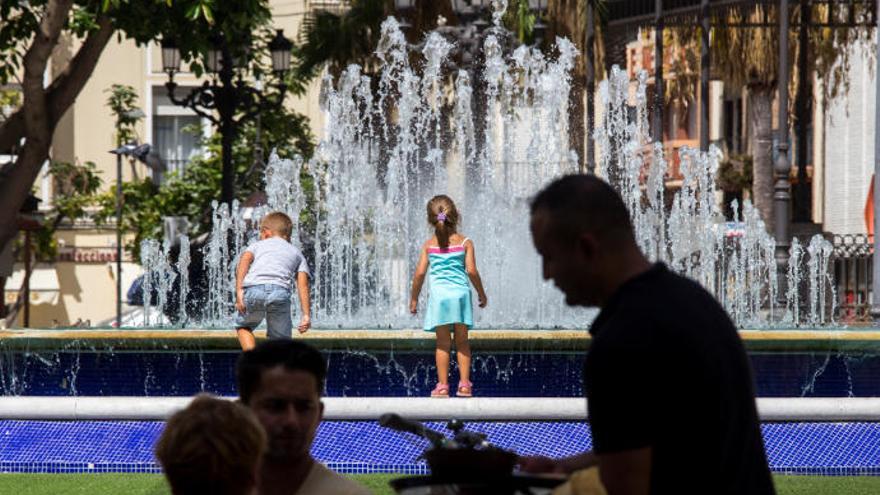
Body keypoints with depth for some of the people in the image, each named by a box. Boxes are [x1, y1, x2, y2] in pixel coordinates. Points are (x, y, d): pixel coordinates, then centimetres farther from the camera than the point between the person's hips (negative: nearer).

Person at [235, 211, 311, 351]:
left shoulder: (257, 245, 31)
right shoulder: (296, 253, 33)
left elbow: (245, 260, 9)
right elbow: (303, 284, 18)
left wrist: (239, 291, -1)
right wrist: (306, 315, 10)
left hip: (253, 289, 0)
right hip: (280, 291, 0)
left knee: (243, 326, 25)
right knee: (281, 339, 12)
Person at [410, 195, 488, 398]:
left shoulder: (429, 245, 3)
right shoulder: (464, 242, 1)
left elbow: (420, 273, 0)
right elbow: (471, 270, -6)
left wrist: (414, 298, 9)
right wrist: (481, 293, 7)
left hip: (439, 295, 0)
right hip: (461, 294, 0)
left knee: (443, 343, 5)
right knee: (462, 342, 9)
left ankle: (442, 385, 4)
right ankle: (464, 384, 6)